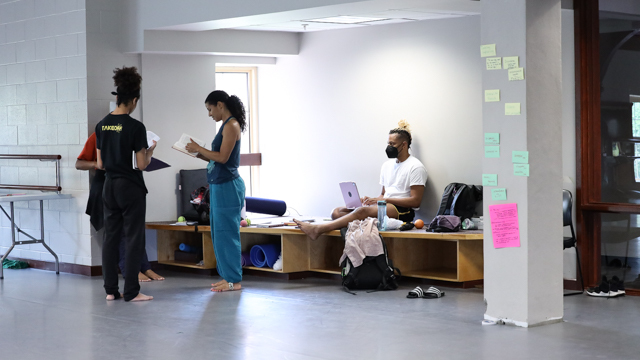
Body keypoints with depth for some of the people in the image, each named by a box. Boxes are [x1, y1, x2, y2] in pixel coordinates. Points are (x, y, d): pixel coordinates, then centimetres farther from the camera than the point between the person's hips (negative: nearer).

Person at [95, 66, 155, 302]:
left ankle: (110, 290, 11)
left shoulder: (102, 125, 4)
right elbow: (141, 165, -12)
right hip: (131, 188, -6)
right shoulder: (135, 127, -14)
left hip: (109, 186, 6)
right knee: (134, 239, 0)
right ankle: (131, 292, 0)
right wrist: (150, 152, 6)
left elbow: (100, 163, 8)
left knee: (111, 237, 10)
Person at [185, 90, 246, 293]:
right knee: (218, 232, 13)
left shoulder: (231, 126, -13)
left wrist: (199, 149, -10)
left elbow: (223, 157, -18)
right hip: (219, 185, 10)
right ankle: (227, 276, 19)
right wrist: (199, 153, 8)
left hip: (228, 186, -10)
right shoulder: (226, 125, 15)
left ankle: (234, 280, -1)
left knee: (226, 232, -6)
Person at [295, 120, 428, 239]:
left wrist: (384, 200, -13)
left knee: (363, 211, -35)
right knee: (338, 212, -10)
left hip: (403, 210, -9)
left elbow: (415, 201, -9)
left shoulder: (416, 167, -1)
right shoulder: (387, 165, 24)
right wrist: (372, 199, 1)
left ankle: (317, 229, -44)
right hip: (384, 206, 9)